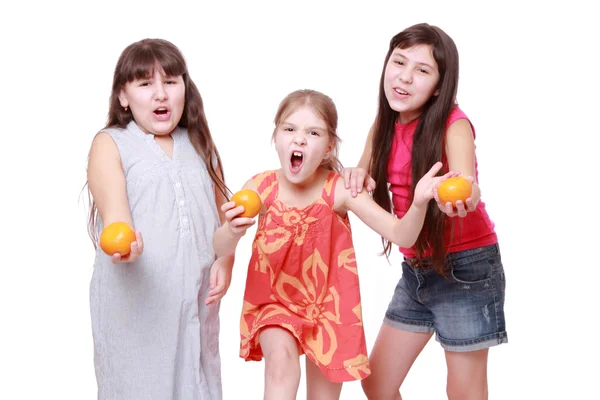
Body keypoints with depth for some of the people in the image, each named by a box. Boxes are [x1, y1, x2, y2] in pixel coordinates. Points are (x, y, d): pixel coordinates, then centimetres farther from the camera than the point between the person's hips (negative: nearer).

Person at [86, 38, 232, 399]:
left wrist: (225, 261, -2)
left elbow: (222, 211, 14)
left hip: (196, 299, 4)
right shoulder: (110, 144, 0)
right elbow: (115, 212, -14)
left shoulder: (200, 143, 13)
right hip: (134, 300, -4)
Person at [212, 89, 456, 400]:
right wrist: (232, 231, -40)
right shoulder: (261, 187, -14)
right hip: (273, 301, 0)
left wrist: (419, 202, -42)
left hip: (327, 306, 0)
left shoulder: (339, 190, -17)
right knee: (281, 356, -30)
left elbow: (401, 235, -21)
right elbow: (221, 250, -16)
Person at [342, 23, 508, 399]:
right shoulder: (385, 124, 0)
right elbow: (364, 189, 2)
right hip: (415, 270, 6)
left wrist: (463, 196, -61)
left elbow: (464, 182, -37)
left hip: (466, 267, -6)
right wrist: (356, 176, -22)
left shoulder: (453, 124, -18)